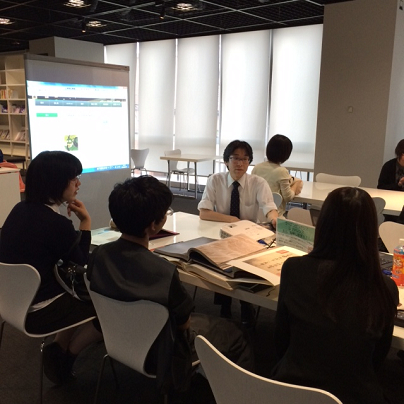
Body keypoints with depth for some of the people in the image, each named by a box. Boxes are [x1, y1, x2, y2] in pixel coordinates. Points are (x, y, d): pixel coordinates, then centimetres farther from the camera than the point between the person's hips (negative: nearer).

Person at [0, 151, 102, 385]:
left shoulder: (21, 210, 1)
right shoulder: (57, 223, -25)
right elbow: (82, 264, -8)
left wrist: (74, 222, 1)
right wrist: (86, 222, -7)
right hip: (36, 312, -8)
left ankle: (59, 348, 21)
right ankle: (66, 356, 20)